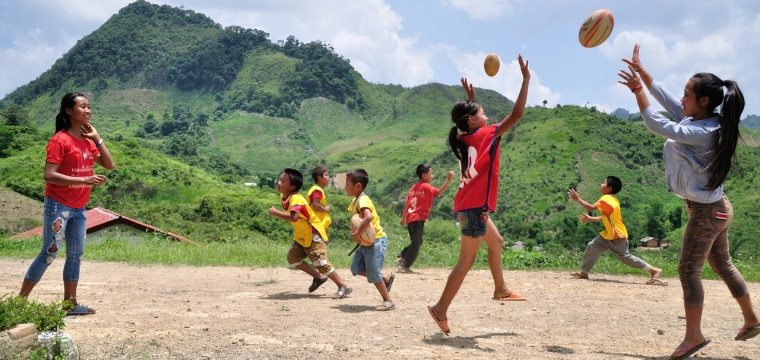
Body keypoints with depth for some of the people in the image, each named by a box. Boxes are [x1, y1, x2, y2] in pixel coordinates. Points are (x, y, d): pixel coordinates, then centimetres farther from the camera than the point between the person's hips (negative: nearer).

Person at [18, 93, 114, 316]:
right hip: (58, 206, -8)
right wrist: (85, 180, -27)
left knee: (76, 255, 10)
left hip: (79, 208, 8)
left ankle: (70, 304, 19)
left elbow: (109, 165, 6)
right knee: (49, 254, -4)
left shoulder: (87, 141, 9)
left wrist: (97, 138, -1)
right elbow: (49, 175, -21)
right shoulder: (60, 140, -14)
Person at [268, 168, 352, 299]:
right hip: (301, 236, 10)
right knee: (292, 257, 4)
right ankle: (319, 277, 17)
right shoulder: (283, 197, 3)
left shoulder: (296, 198, -26)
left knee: (320, 262, -12)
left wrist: (275, 213, -36)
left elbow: (293, 217, -43)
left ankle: (344, 286, -1)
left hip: (314, 235, -10)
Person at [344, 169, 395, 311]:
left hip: (376, 240, -10)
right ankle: (387, 276, 21)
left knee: (373, 275, -5)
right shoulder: (355, 201, 9)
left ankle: (388, 301, 8)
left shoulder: (363, 200, -21)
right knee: (356, 269, 10)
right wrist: (356, 233, -4)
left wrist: (357, 233, -33)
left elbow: (368, 217, -40)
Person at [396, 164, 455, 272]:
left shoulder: (414, 187, 16)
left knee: (416, 243, 20)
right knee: (416, 244, -3)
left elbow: (407, 203, 17)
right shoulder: (426, 187, -7)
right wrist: (449, 179, -25)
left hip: (410, 218, 9)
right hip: (418, 219, -9)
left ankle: (400, 258, 12)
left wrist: (403, 217, 22)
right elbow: (439, 192, -21)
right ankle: (404, 266, -5)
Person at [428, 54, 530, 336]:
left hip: (470, 205, 9)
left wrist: (471, 99, 26)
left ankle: (500, 289, 36)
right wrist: (526, 79, -9)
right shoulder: (485, 135, -13)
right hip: (475, 207, -9)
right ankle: (441, 308, -3)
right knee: (466, 261, -5)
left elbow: (474, 116, 33)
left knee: (496, 242, 25)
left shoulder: (466, 138, 7)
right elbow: (516, 114, -14)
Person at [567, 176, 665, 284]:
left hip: (617, 236, -10)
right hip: (610, 235, 10)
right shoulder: (612, 200, 11)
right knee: (592, 246, 7)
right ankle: (584, 272, 13)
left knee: (625, 257, -7)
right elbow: (605, 218, 16)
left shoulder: (606, 199, -17)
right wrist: (589, 219, 18)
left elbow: (591, 208, -22)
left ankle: (654, 270, -2)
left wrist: (578, 199, -14)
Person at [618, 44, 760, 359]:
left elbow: (658, 126, -30)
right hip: (714, 208, 10)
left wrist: (636, 88, -26)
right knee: (722, 265, 21)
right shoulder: (696, 121, 1)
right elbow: (665, 98, 10)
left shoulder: (704, 132, -25)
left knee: (689, 270, -5)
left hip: (707, 211, -10)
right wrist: (641, 70, 8)